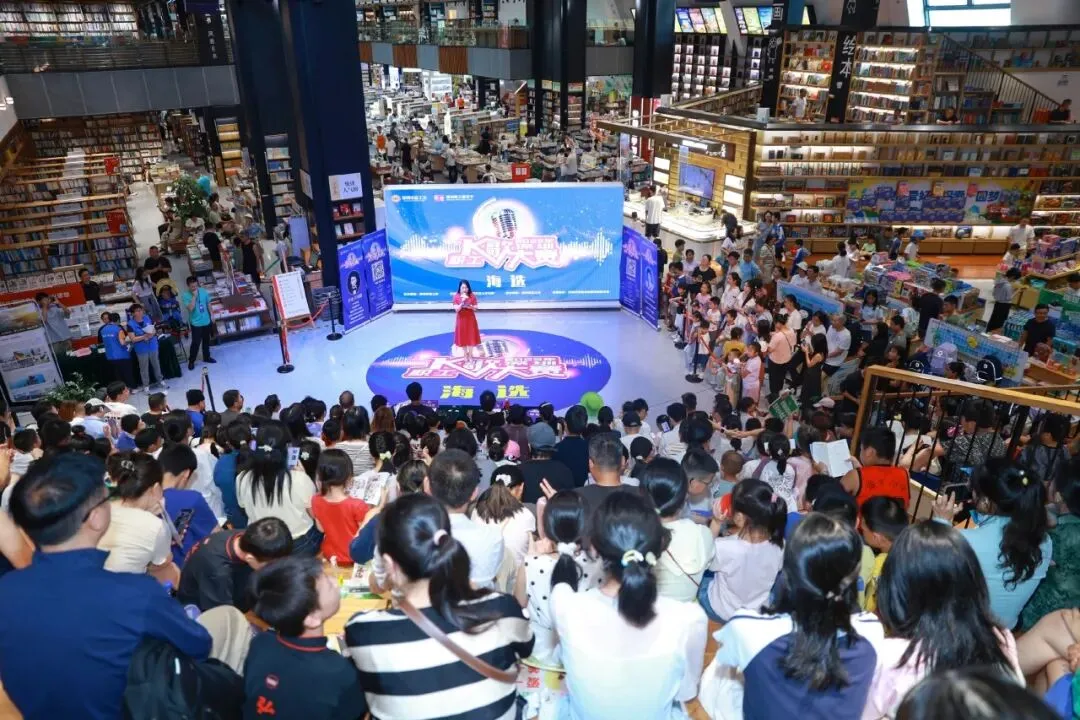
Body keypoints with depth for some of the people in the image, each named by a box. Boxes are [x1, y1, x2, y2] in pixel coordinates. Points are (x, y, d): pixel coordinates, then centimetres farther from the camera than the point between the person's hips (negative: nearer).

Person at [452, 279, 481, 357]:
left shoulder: (472, 296, -4)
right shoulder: (456, 296, -6)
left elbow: (475, 308, -3)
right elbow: (456, 309, -12)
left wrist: (470, 306, -23)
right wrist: (462, 302, -24)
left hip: (470, 319, 0)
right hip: (461, 319, 0)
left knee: (471, 337, 2)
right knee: (463, 338, 5)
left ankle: (470, 356, 14)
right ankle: (465, 355, 19)